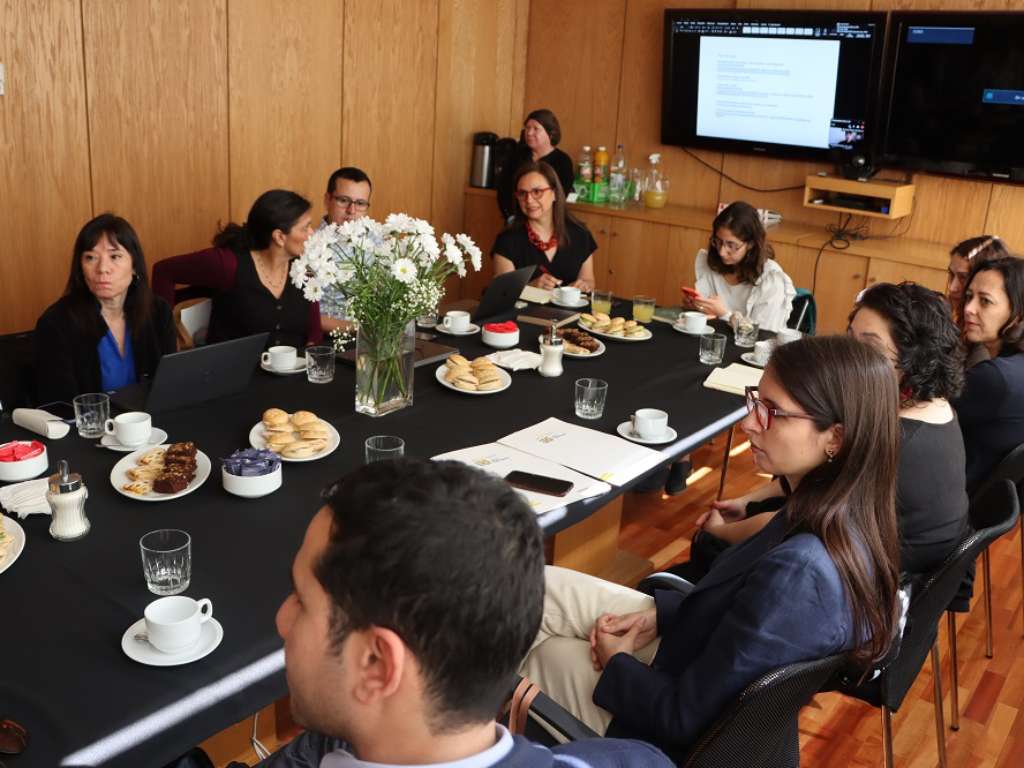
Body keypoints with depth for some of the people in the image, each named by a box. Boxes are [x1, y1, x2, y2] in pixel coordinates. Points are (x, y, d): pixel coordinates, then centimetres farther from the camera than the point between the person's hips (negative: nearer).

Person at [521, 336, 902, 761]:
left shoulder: (798, 574, -39)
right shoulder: (851, 517, -12)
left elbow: (684, 718, -28)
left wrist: (616, 664, -10)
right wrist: (659, 614, -2)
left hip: (689, 736, -7)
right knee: (543, 587, 8)